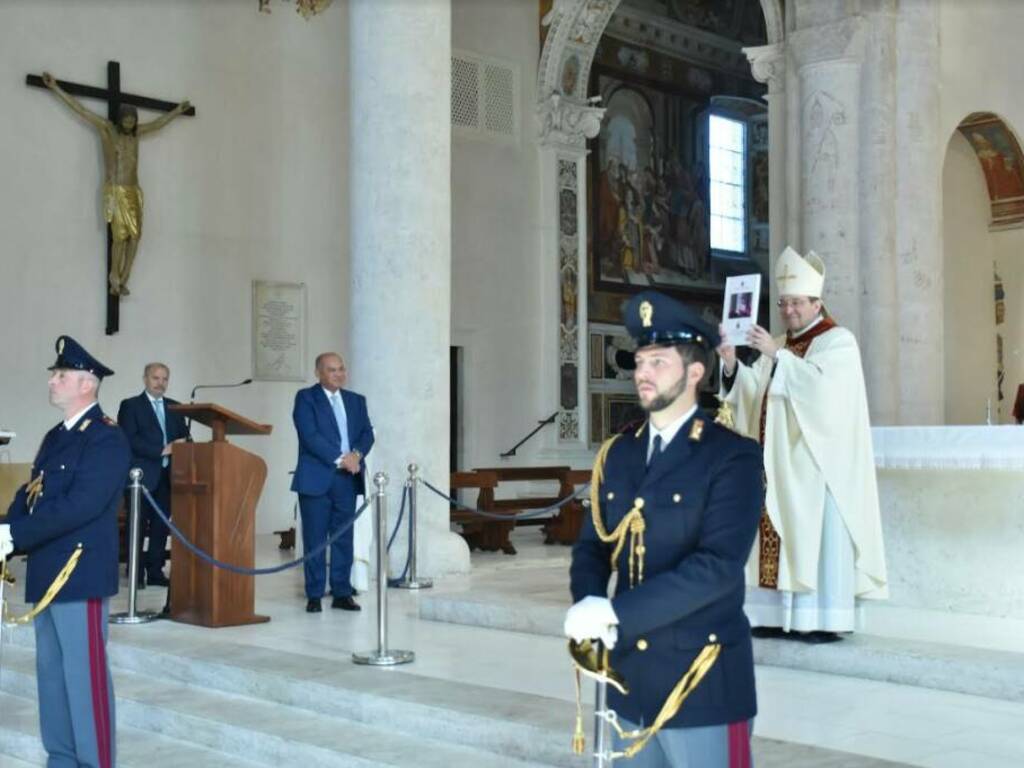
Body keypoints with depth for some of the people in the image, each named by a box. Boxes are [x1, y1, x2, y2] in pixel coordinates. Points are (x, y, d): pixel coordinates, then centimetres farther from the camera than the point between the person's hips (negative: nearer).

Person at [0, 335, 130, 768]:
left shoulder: (107, 439, -12)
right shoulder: (55, 437, 17)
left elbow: (79, 506, -21)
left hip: (79, 571, -9)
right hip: (46, 571, 9)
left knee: (85, 674, -4)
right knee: (51, 672, 14)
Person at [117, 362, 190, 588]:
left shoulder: (174, 407, 18)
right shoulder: (130, 405, 1)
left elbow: (184, 436, 16)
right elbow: (129, 440, -11)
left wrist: (180, 445, -8)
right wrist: (162, 450, -16)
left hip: (167, 475, 5)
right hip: (142, 475, -5)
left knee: (161, 525, 4)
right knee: (138, 526, -1)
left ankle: (155, 571, 9)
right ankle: (136, 573, 4)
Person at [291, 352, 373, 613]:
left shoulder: (356, 400, 16)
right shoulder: (306, 398, 0)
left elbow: (367, 433, 8)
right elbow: (310, 435, -11)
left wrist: (356, 454, -13)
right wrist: (339, 459, -16)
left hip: (348, 479, 4)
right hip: (317, 478, -4)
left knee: (344, 538, 6)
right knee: (315, 539, 0)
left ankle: (342, 593, 12)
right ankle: (314, 595, 6)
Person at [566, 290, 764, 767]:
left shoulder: (732, 457, -11)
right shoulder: (617, 454, 9)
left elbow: (718, 566, -21)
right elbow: (591, 546, 11)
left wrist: (614, 612, -23)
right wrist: (587, 605, -11)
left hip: (702, 679, -6)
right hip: (630, 676, 6)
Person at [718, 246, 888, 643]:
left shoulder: (838, 341, -1)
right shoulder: (780, 347, 20)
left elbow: (821, 383, -20)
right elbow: (754, 392, 10)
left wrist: (776, 356, -24)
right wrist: (732, 364, -7)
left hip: (814, 465, -7)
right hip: (777, 464, 7)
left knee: (815, 535, -9)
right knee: (775, 536, 2)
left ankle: (821, 620, -8)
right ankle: (779, 615, 5)